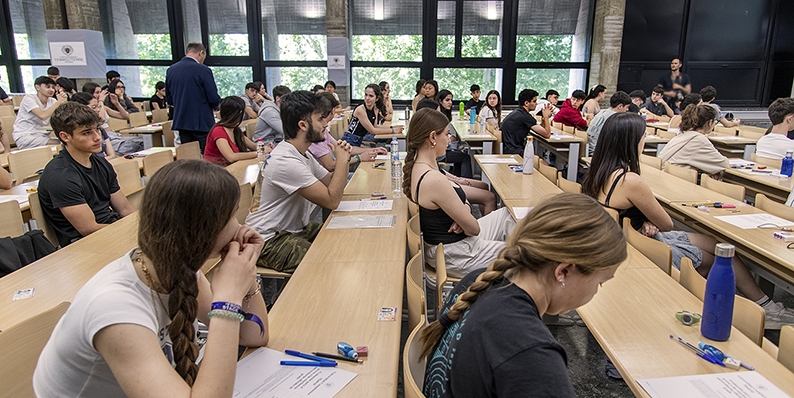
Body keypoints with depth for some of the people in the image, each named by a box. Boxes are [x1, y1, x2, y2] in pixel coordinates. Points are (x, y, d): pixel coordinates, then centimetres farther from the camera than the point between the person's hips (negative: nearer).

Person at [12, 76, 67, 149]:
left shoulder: (52, 101, 9)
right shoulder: (29, 98, -7)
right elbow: (43, 115, -24)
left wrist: (63, 102, -16)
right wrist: (59, 102, -19)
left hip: (42, 136, 5)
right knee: (58, 144, -29)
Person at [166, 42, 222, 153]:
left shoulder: (170, 70, 7)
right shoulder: (203, 70, -12)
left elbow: (169, 99, 13)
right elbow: (214, 99, -12)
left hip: (181, 122, 6)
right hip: (202, 123, -6)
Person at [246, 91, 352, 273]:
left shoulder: (303, 153, 6)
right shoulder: (286, 161, -26)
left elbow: (331, 183, 10)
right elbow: (332, 201, -24)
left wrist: (343, 160, -8)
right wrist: (342, 160, -14)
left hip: (297, 228, 10)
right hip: (270, 240, -10)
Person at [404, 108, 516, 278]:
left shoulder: (417, 167, -1)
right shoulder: (434, 180, -32)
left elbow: (460, 199, 9)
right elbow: (473, 228, -22)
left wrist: (464, 209, -12)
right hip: (455, 255, -10)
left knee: (508, 214, 18)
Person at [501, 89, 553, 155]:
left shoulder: (518, 112, 13)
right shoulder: (525, 116, -16)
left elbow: (539, 130, 19)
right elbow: (547, 134, -11)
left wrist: (544, 118, 5)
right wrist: (546, 117, 1)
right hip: (513, 152, -10)